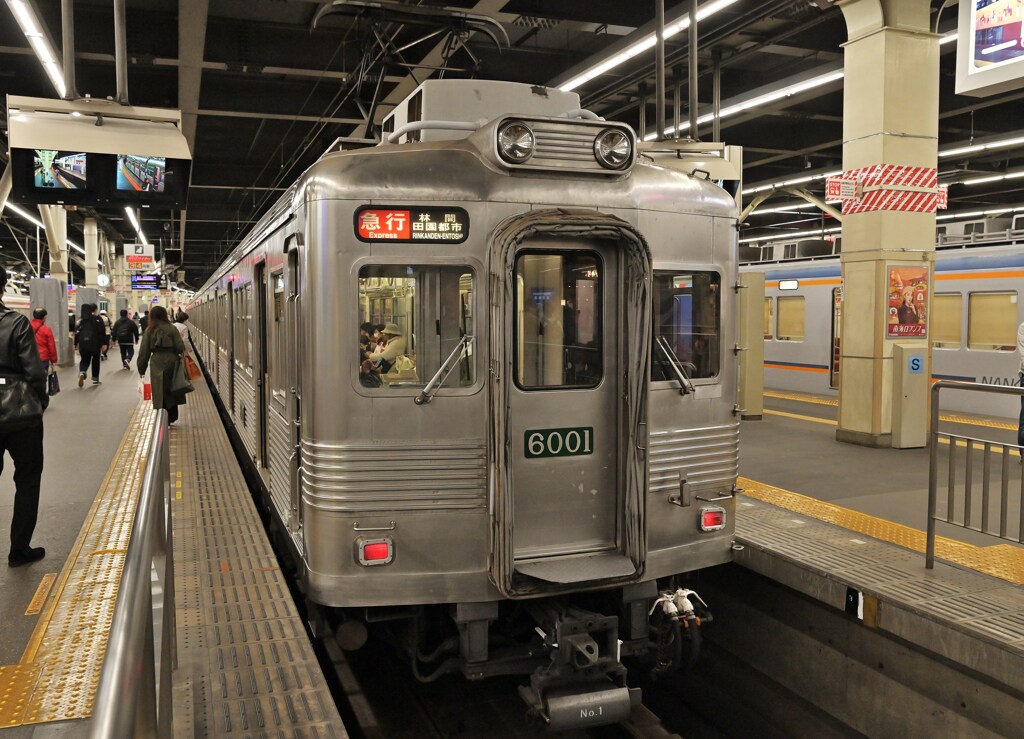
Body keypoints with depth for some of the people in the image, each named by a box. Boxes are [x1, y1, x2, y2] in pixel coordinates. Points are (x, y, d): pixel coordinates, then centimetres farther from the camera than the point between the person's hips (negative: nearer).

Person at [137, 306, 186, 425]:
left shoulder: (149, 331, 3)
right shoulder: (172, 329, -2)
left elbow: (144, 351, 4)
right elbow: (180, 347, -5)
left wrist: (141, 369, 10)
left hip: (156, 364, 0)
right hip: (171, 362, 0)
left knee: (160, 392, 6)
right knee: (171, 390, 13)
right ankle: (171, 416, 20)